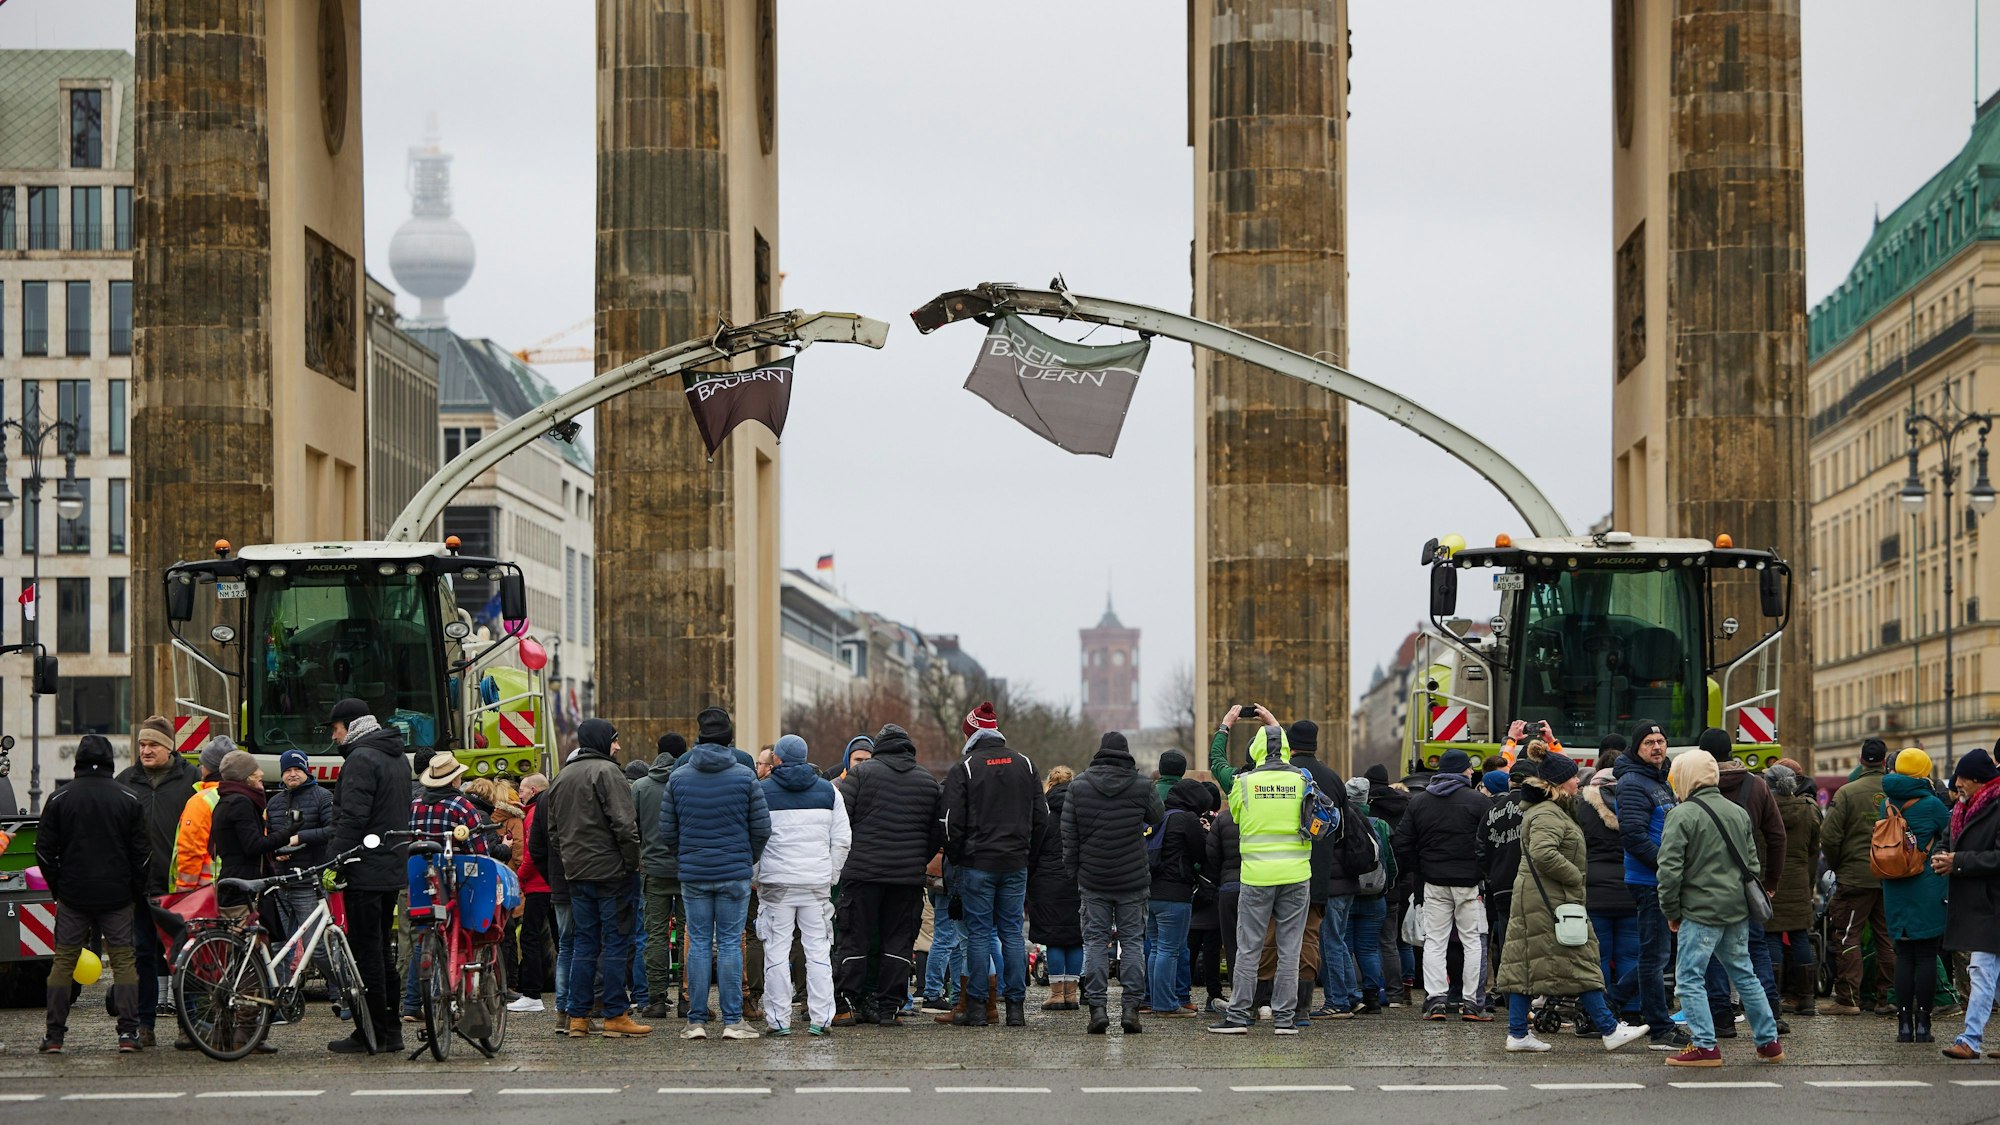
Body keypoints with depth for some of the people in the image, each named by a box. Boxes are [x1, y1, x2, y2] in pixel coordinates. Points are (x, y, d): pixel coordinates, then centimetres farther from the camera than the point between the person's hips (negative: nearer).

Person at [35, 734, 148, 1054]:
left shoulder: (60, 798, -1)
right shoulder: (128, 799, -1)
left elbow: (44, 850, 1)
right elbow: (141, 851, 0)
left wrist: (57, 887, 12)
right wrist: (136, 890, 11)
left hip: (72, 895, 0)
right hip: (118, 896, 0)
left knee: (63, 962, 6)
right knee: (123, 961, 4)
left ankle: (54, 1035, 4)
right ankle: (128, 1033, -3)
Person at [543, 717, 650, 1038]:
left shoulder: (562, 777, 15)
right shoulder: (607, 772, -10)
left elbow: (554, 831, 19)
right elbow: (624, 823, -17)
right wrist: (632, 863, -9)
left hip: (576, 874, 7)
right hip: (610, 870, -7)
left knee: (585, 943, 11)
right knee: (616, 943, -3)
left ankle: (578, 1017, 9)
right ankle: (614, 1016, -3)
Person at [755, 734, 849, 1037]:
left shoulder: (762, 792, -1)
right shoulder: (828, 791, 7)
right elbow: (842, 839, 6)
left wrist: (755, 878, 7)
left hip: (777, 883, -2)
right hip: (817, 882, 2)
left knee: (777, 951, 2)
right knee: (818, 949, 4)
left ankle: (779, 1018, 1)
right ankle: (820, 1017, 1)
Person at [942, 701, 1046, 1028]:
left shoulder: (964, 768, -7)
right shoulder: (1024, 764, 8)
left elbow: (953, 823, -8)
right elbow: (1041, 818, 11)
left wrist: (955, 859, 5)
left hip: (977, 863, -4)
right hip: (1016, 864, 4)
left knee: (978, 933, 0)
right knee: (1012, 932, 7)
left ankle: (976, 1007, -1)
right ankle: (1016, 1007, 4)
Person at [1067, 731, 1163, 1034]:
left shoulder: (1079, 786, -1)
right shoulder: (1141, 786, -5)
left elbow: (1068, 835, 1)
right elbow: (1158, 818, 11)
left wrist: (1072, 872, 8)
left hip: (1092, 881, 0)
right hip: (1132, 881, 0)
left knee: (1095, 942, 4)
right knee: (1132, 941, 5)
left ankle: (1096, 1008, -2)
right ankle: (1131, 1007, 0)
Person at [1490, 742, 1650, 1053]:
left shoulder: (1548, 811, 19)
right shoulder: (1548, 814, -15)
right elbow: (1543, 853, -29)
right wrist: (1576, 877, -18)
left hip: (1530, 898, 11)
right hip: (1549, 901, -11)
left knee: (1525, 965, 6)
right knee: (1579, 961, -6)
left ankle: (1517, 1033, 6)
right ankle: (1609, 1030, -2)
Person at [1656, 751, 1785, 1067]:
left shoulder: (1682, 815, -11)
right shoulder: (1738, 812, 12)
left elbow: (1669, 869, -15)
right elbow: (1752, 860, 17)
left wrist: (1672, 912, -5)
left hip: (1701, 910, -7)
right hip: (1738, 910, 7)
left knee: (1689, 978, -1)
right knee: (1743, 973, 16)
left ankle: (1704, 1046, -6)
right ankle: (1769, 1042, 21)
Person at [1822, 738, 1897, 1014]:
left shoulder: (1847, 792, -9)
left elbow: (1829, 835, -10)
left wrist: (1837, 866, 6)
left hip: (1856, 875, -3)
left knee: (1848, 935, 3)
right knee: (1887, 936, 10)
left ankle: (1847, 998, -1)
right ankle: (1887, 998, 12)